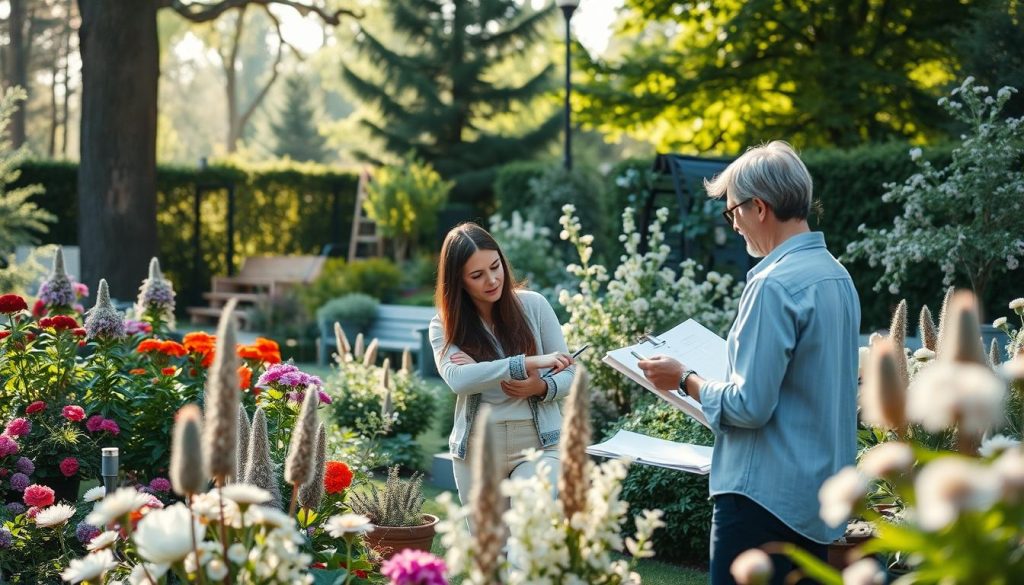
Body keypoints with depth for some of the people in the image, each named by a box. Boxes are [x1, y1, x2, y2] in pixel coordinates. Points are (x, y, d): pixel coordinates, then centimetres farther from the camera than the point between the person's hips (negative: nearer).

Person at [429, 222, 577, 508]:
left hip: (538, 443, -2)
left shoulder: (533, 305, 0)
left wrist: (542, 387, -17)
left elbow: (569, 373, 6)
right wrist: (526, 364, -29)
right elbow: (457, 379, -20)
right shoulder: (444, 326, 0)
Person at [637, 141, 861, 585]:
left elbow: (750, 406, -19)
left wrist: (684, 380, -4)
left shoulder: (775, 285, -17)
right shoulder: (838, 276, 10)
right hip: (819, 495, 9)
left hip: (766, 494, -9)